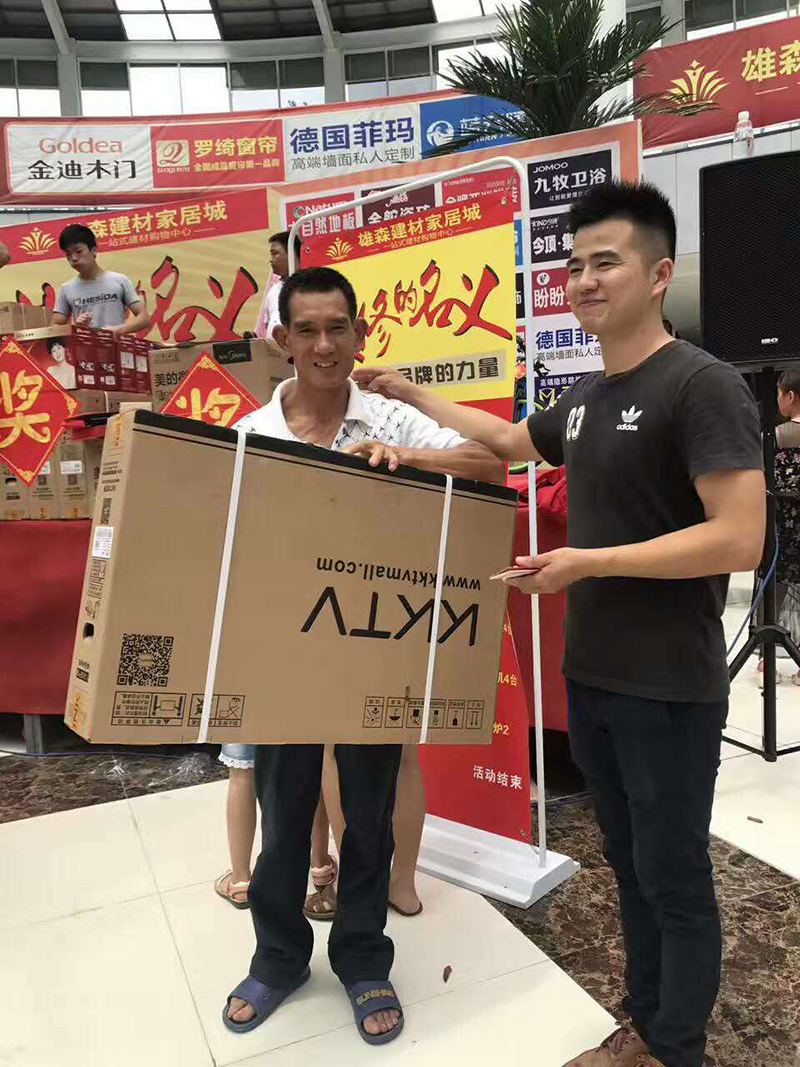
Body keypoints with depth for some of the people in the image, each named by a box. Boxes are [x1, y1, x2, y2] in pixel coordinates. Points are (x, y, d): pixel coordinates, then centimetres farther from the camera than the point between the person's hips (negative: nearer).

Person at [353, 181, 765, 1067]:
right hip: (589, 678, 7)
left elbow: (738, 540, -22)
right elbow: (508, 441, 27)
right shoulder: (584, 397, 9)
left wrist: (589, 562, -21)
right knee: (629, 867, 20)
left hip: (668, 689, -7)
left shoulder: (702, 385, -15)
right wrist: (410, 395, 28)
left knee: (675, 880, 9)